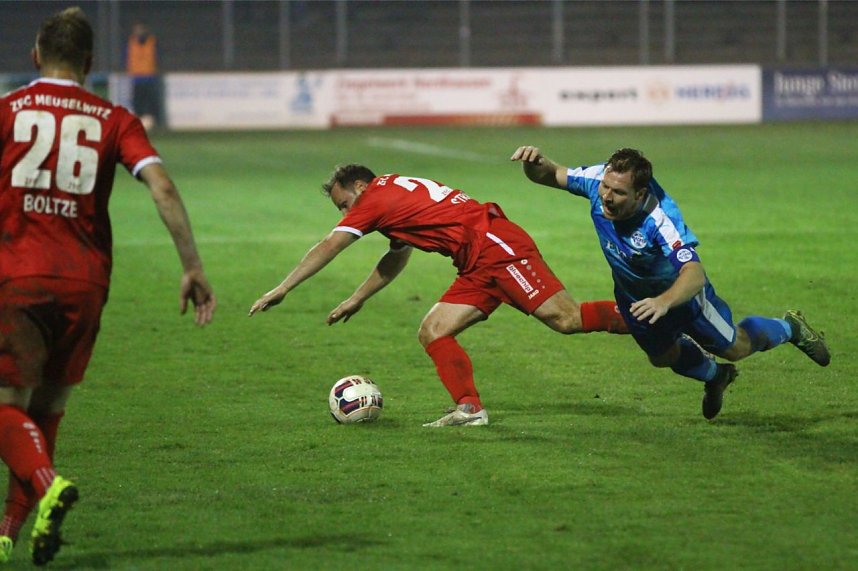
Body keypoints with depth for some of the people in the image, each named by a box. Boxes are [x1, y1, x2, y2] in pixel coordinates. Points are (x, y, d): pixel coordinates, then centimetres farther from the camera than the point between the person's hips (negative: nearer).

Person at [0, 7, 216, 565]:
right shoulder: (115, 120, 8)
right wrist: (194, 267, -3)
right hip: (85, 283, 3)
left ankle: (48, 486, -28)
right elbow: (162, 185, -5)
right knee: (46, 411, 16)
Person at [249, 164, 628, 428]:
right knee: (433, 333, 1)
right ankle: (469, 409, -10)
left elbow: (327, 249, -4)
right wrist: (357, 299, 39)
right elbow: (396, 259, 37)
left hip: (497, 247, -10)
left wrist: (281, 290, 0)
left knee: (566, 319, -16)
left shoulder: (376, 198, -3)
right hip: (480, 268, 10)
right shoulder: (395, 196, 24)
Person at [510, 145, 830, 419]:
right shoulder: (598, 180, -31)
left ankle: (789, 328, 47)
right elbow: (549, 176, -17)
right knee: (663, 357, 27)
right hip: (633, 293, 5)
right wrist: (535, 162, -40)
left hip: (680, 290, -5)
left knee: (735, 348, 16)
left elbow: (695, 274, -54)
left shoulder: (660, 219, -46)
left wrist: (663, 302, -73)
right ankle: (714, 376, 59)